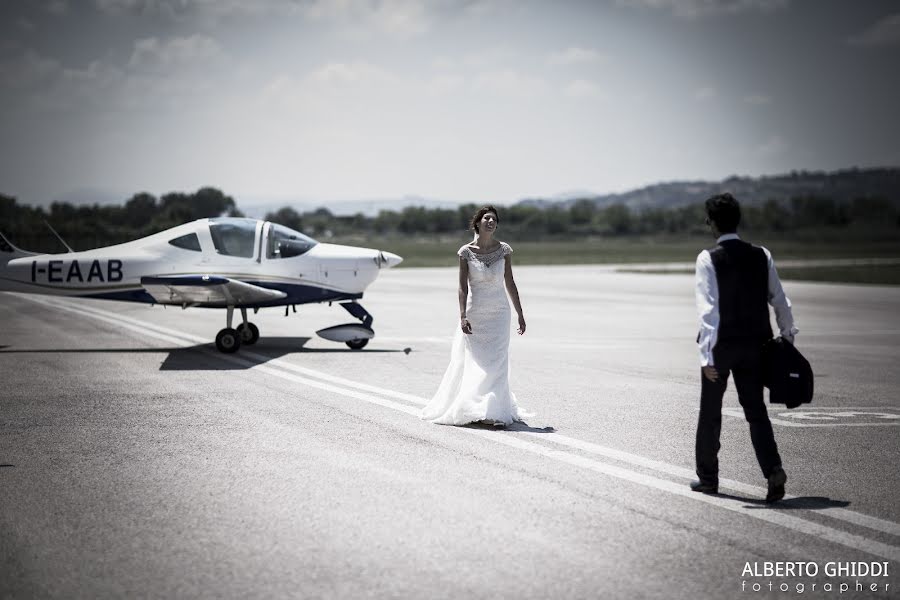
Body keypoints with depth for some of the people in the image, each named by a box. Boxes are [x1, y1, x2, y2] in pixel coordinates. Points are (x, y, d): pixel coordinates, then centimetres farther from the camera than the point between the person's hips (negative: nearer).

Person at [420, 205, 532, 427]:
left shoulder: (504, 250, 2)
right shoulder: (466, 252, -3)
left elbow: (510, 284, 7)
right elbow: (462, 286, -5)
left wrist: (520, 314, 8)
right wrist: (463, 316, -15)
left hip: (499, 315, 1)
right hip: (474, 315, -1)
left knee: (496, 364, -5)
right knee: (474, 363, 3)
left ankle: (494, 412, -4)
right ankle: (472, 409, 16)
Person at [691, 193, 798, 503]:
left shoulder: (708, 259, -12)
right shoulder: (761, 256, 1)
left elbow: (708, 309, -19)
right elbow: (780, 300, 7)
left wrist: (707, 356, -21)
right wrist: (787, 334, 23)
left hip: (721, 344, -3)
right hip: (754, 343, 3)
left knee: (710, 411, 13)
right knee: (755, 410, 7)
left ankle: (707, 477, 24)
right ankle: (773, 470, -14)